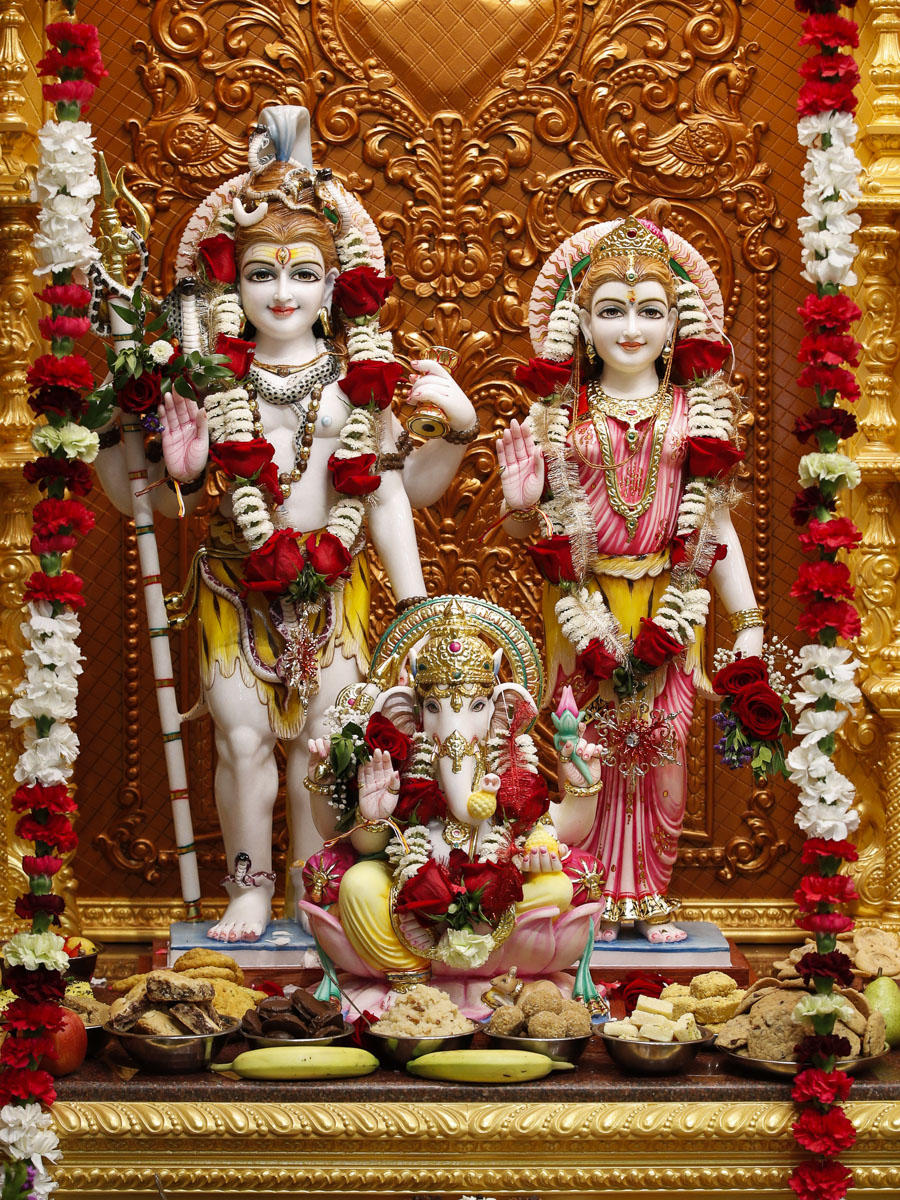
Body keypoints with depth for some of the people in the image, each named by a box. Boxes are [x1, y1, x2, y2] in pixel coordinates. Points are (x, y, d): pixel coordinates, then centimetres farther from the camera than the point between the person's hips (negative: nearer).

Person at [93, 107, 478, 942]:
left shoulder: (358, 383, 3)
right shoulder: (213, 386, 0)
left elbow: (392, 494, 6)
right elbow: (153, 495, 1)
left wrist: (413, 599, 2)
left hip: (334, 584, 0)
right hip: (237, 583, 0)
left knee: (320, 746, 1)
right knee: (243, 738, -2)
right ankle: (250, 891, 12)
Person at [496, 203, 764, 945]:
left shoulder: (696, 414, 5)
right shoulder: (563, 417, 3)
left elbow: (718, 522, 8)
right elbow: (520, 523, 7)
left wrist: (748, 622, 5)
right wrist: (521, 501, -16)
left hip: (670, 604, 1)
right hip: (588, 604, -1)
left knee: (662, 743, 2)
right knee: (589, 749, -1)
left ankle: (649, 894, 15)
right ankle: (596, 896, 12)